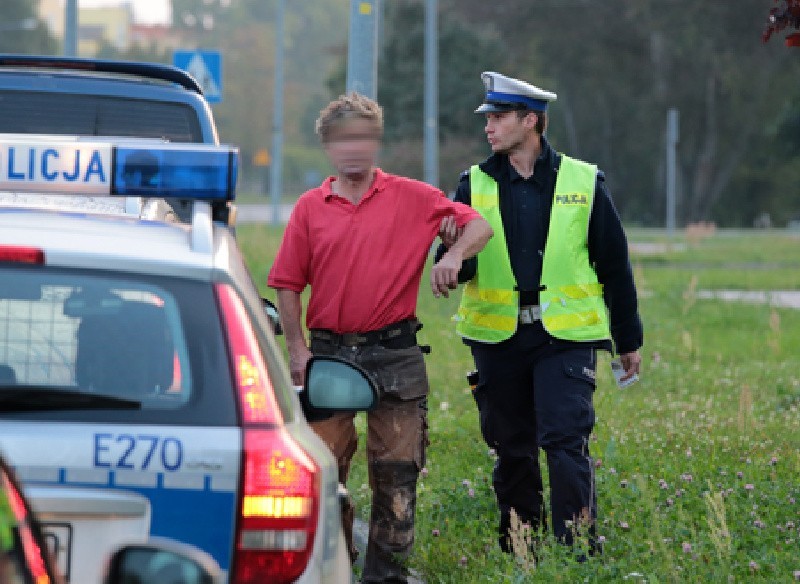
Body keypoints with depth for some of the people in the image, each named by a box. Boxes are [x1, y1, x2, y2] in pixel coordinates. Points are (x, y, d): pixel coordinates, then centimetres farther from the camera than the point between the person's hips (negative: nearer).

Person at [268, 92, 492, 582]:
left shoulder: (411, 198, 4)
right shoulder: (310, 208, 7)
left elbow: (479, 226, 4)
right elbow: (288, 285, 7)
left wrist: (454, 255, -16)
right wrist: (298, 349, -2)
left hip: (395, 355, -1)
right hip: (329, 352, 1)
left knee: (397, 469, 2)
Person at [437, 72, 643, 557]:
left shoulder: (583, 183, 2)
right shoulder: (476, 185, 7)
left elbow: (615, 265, 9)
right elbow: (458, 270, 2)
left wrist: (629, 340, 12)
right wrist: (455, 249, -23)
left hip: (565, 336, -3)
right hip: (499, 335, 3)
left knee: (566, 440, -14)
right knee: (512, 449, 8)